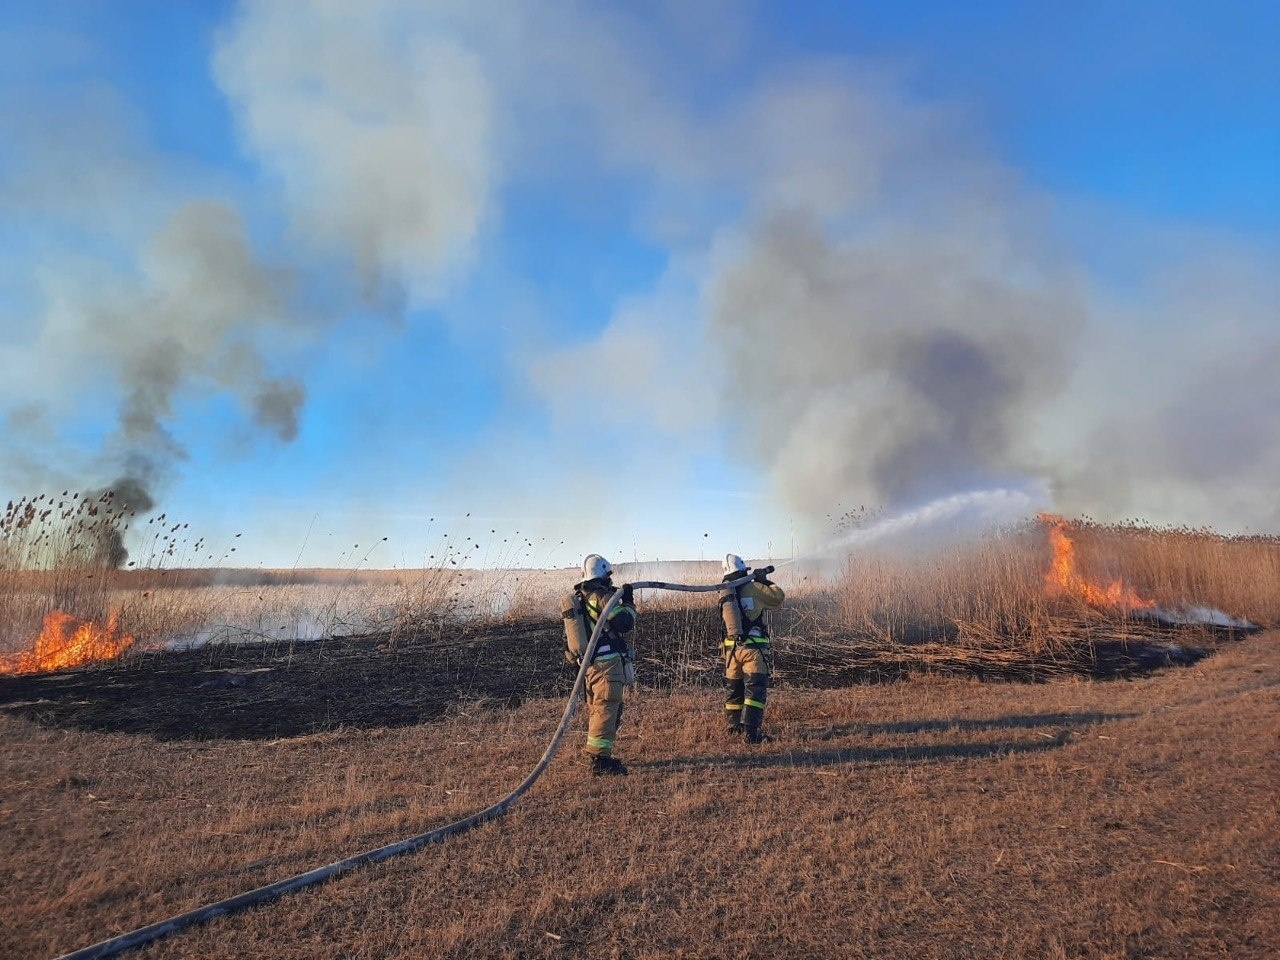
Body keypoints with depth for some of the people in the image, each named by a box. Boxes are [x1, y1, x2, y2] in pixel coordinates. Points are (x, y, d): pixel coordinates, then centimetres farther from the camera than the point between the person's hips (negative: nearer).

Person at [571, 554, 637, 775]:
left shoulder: (578, 598, 12)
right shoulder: (603, 597, -15)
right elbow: (625, 623, -17)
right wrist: (628, 601, -3)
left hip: (588, 663, 9)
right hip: (607, 663, -9)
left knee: (596, 709, 17)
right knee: (606, 709, -7)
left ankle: (597, 754, 26)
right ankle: (600, 758, -9)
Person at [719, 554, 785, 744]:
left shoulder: (724, 594, 7)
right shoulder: (754, 589, -7)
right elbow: (779, 597, 2)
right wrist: (764, 580, 14)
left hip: (731, 648, 5)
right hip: (753, 649, -5)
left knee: (733, 689, 18)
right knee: (755, 690, -3)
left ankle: (734, 727, 29)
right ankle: (750, 732, -11)